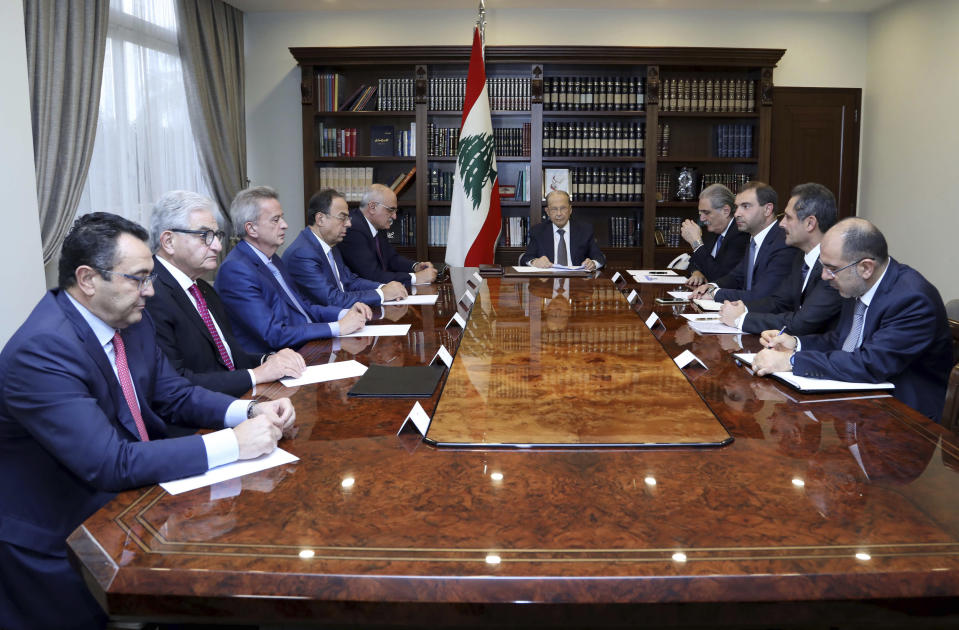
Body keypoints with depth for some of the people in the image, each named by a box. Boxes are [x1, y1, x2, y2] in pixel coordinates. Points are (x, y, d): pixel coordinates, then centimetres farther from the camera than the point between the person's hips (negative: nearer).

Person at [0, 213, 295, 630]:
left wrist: (248, 411, -9)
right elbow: (111, 465, -30)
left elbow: (175, 395, 9)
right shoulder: (41, 351, -26)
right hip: (60, 545, -7)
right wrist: (232, 443, -28)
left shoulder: (129, 319, 1)